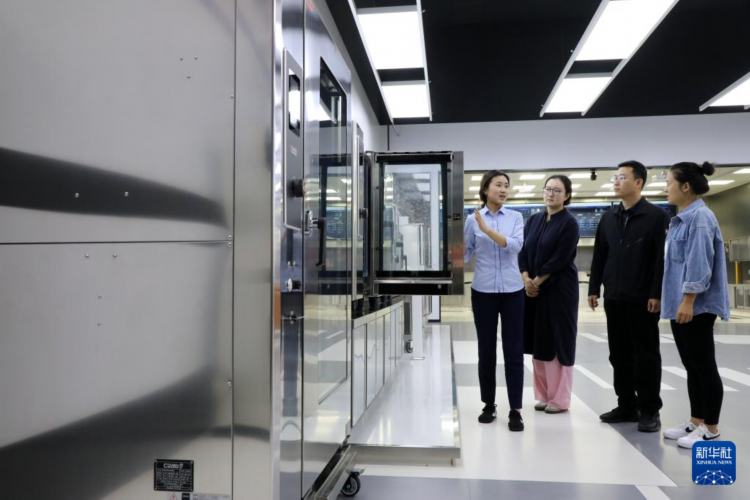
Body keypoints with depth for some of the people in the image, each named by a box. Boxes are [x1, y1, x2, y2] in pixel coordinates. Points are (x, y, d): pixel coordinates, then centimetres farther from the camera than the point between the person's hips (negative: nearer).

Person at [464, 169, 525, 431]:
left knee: (514, 350, -1)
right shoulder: (472, 219, 2)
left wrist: (487, 229, -21)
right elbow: (465, 252, 6)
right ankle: (489, 404, 22)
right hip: (483, 291, 0)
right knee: (486, 350, 8)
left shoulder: (516, 217, 3)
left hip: (512, 291, 0)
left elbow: (515, 245, -13)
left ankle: (515, 410, 6)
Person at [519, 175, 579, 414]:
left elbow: (560, 259, -14)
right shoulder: (534, 220, 11)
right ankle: (543, 394, 21)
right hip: (533, 289, 6)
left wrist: (537, 281, -12)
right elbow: (523, 251, 6)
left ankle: (560, 399, 11)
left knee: (558, 341, 1)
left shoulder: (569, 222, -7)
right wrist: (526, 279, -8)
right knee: (539, 341, 10)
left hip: (559, 289, -6)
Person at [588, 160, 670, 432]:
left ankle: (650, 410, 13)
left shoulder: (657, 216, -4)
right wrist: (594, 289, 8)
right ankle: (627, 405, 20)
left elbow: (662, 258, -9)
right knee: (619, 354, 10)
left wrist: (656, 294, -15)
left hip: (642, 299, -5)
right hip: (614, 299, 5)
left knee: (646, 355, 3)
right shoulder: (608, 218, 12)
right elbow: (599, 257, 13)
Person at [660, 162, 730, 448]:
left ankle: (710, 429, 9)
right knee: (692, 367, 14)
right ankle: (696, 421, 23)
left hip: (696, 306, -10)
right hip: (680, 305, 10)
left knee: (704, 366, 0)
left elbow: (700, 263, -20)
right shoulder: (682, 219, 15)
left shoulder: (700, 217, -14)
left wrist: (688, 301, -21)